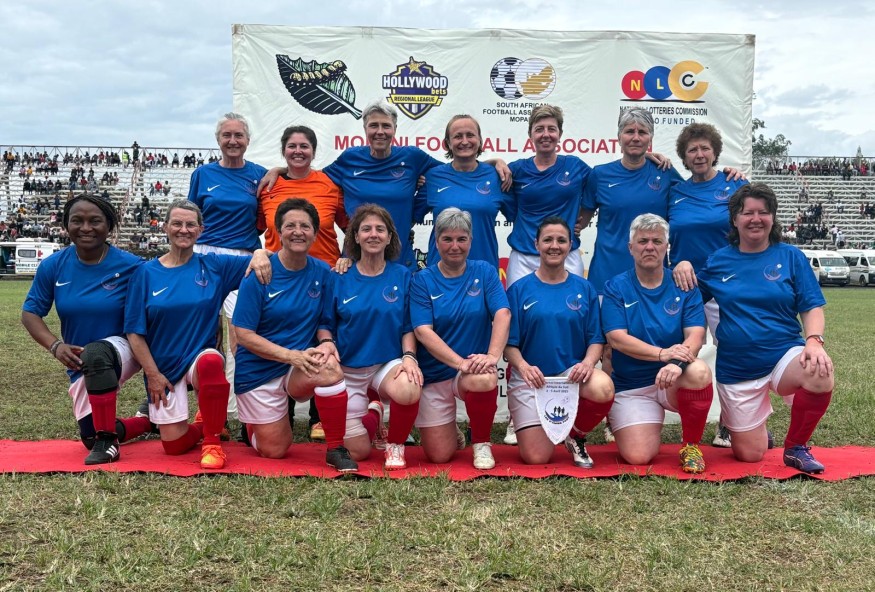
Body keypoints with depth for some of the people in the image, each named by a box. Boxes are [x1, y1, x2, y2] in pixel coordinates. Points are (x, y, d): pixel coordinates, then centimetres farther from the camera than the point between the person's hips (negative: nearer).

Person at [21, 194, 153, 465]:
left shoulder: (130, 266, -14)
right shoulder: (53, 265, -5)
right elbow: (30, 312, -1)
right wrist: (56, 345, -18)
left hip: (124, 348, -5)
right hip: (81, 366, 5)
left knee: (94, 353, -40)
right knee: (90, 437, 5)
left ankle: (107, 440, -24)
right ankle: (149, 420, 35)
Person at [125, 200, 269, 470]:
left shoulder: (213, 265, -2)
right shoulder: (146, 273, -2)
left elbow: (258, 257, -5)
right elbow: (135, 331, -2)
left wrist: (260, 255, -29)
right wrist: (152, 374, -9)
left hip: (202, 355, -1)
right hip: (163, 367, 1)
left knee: (211, 362, -38)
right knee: (175, 445, -2)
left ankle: (212, 442, -19)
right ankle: (204, 425, 34)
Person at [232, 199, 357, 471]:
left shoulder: (322, 273, -4)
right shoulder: (260, 273, -13)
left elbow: (324, 323, 6)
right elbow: (244, 335, -14)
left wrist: (326, 342, -18)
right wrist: (291, 355, -26)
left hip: (302, 364, 2)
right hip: (259, 371, -1)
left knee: (330, 369, -34)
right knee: (274, 451, 4)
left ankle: (336, 449, -16)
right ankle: (252, 419, 39)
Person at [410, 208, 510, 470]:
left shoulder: (484, 272, 1)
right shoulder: (423, 280, -2)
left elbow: (502, 313, -12)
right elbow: (423, 331, -13)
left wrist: (493, 355, -30)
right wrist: (460, 362, -26)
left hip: (474, 367, 0)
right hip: (433, 374, 0)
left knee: (485, 380, -37)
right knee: (439, 455, -5)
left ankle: (481, 443, -8)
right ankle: (451, 431, 32)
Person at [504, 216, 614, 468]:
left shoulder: (584, 289, 6)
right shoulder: (519, 289, 2)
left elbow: (596, 339, 4)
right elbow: (509, 343, -1)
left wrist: (587, 363, -17)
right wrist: (523, 366, -21)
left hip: (572, 374, 1)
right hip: (530, 378, -1)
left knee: (603, 388, -35)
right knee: (536, 458, -13)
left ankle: (576, 434, -1)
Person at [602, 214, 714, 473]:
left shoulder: (683, 286, 1)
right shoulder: (616, 288, -2)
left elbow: (696, 334, -10)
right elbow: (616, 338, -13)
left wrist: (677, 362, -32)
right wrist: (662, 354, -27)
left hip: (676, 380, 1)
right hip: (631, 387, -1)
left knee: (698, 371, -34)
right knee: (637, 457, -17)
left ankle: (691, 446, -9)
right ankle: (654, 422, 21)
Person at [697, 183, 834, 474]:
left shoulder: (791, 256, 2)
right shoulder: (718, 261, 4)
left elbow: (812, 307, -3)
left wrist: (814, 341, -19)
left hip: (784, 354, 0)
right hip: (736, 369, 1)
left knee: (820, 372, -37)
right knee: (749, 455, 1)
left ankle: (796, 447, -10)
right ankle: (755, 426, 41)